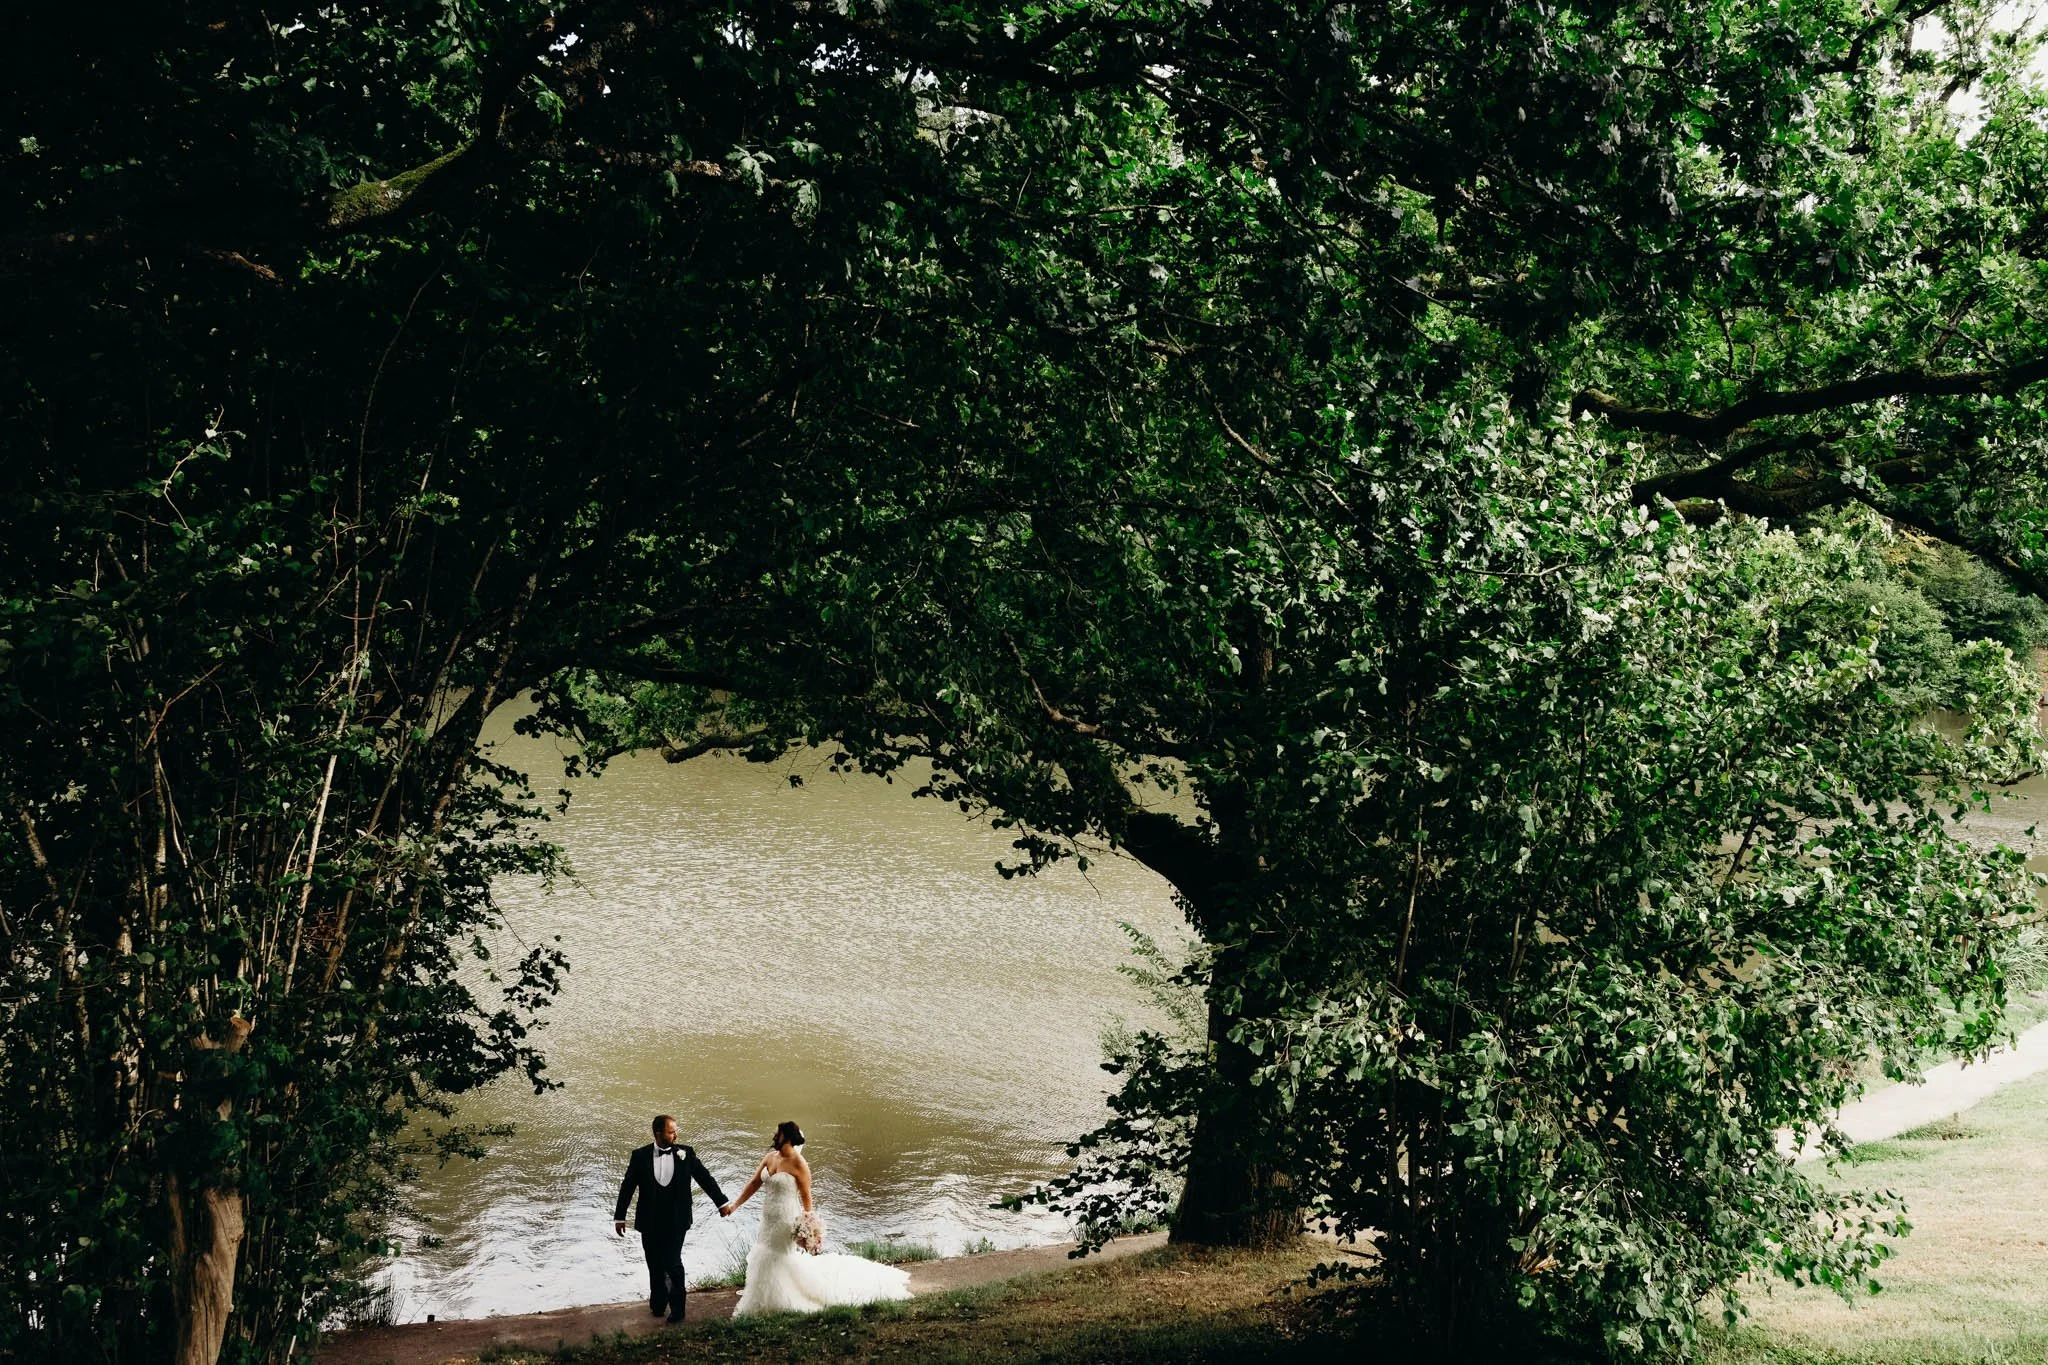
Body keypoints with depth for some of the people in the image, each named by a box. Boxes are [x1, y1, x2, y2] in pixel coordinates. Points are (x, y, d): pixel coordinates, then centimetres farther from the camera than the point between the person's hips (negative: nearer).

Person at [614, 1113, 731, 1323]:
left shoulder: (685, 1153, -3)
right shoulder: (640, 1156, -3)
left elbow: (705, 1178, 3)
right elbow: (627, 1187, 2)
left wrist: (721, 1202, 1)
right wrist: (619, 1217, 3)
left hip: (675, 1221, -1)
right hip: (650, 1221, 1)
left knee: (673, 1264, -7)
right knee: (655, 1266, 12)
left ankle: (677, 1308, 7)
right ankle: (658, 1303, 30)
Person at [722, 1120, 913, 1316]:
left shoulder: (798, 1164, -18)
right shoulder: (770, 1158, 2)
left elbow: (806, 1196, -15)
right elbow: (754, 1183, 7)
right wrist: (734, 1204, 2)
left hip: (786, 1221, -7)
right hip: (769, 1220, 8)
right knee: (766, 1261, 17)